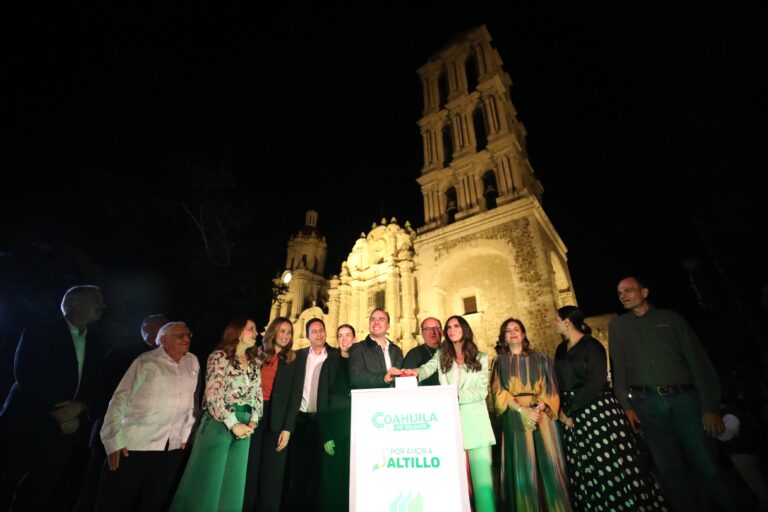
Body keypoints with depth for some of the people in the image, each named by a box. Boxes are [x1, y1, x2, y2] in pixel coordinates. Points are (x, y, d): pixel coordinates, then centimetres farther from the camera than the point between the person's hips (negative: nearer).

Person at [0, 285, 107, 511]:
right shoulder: (39, 333, -5)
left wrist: (80, 405, -13)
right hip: (28, 424, -4)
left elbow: (96, 385, 8)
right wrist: (56, 413, -15)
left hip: (68, 429, 4)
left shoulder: (95, 345, 10)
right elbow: (25, 375, -13)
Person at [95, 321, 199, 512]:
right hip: (134, 446, -4)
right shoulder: (146, 361, -9)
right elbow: (120, 400, -7)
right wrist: (114, 441, -11)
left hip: (171, 450, 4)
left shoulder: (192, 362, 5)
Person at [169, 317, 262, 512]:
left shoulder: (254, 362, 13)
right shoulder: (220, 356, -5)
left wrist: (252, 422, -4)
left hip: (244, 426, 6)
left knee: (232, 483, 11)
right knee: (207, 480, 1)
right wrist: (233, 424, -14)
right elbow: (213, 394, -14)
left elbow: (257, 395, 11)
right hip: (219, 423, -6)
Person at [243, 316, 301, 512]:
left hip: (277, 421, -1)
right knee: (249, 469, 8)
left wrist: (287, 428, -9)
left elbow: (295, 396, -2)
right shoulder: (258, 355, 7)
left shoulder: (293, 361, 3)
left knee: (271, 473, 7)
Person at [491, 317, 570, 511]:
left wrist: (537, 409, -12)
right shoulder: (500, 361, 7)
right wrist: (522, 410, -14)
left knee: (547, 463, 1)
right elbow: (499, 391, -1)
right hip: (515, 417, -1)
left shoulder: (539, 358, 10)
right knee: (523, 465, 1)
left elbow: (549, 386, 3)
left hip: (541, 413, 1)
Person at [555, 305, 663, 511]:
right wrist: (561, 409, -3)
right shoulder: (561, 349, 12)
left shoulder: (592, 346, -9)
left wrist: (570, 410, -14)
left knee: (611, 464, -2)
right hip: (574, 415, 6)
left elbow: (595, 383, -16)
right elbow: (559, 382, 12)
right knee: (586, 469, 10)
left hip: (598, 410, -6)